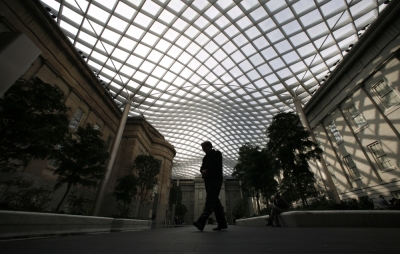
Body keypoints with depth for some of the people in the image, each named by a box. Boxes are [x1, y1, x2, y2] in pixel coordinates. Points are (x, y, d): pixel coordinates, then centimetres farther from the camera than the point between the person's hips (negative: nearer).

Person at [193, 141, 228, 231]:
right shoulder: (205, 157, 24)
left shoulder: (217, 153, 5)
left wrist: (207, 171, -14)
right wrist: (203, 171, -10)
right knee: (215, 201, 6)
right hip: (208, 180, 7)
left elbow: (217, 165, -9)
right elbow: (202, 167, 13)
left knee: (210, 200, -16)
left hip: (215, 179, -7)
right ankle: (222, 223, 13)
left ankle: (201, 222, -27)